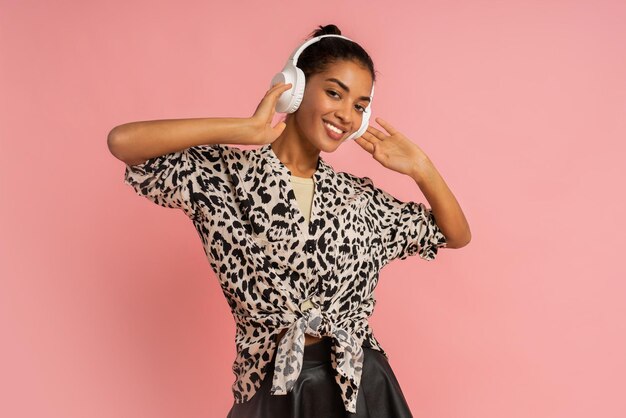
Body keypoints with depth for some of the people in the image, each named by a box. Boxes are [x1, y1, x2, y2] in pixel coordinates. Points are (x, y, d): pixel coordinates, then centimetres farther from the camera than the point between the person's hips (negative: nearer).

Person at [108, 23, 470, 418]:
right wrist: (246, 130, -23)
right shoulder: (228, 175, -9)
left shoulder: (359, 197, 2)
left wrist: (420, 167, -5)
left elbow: (456, 236, 10)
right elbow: (122, 141, -22)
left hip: (362, 385, 4)